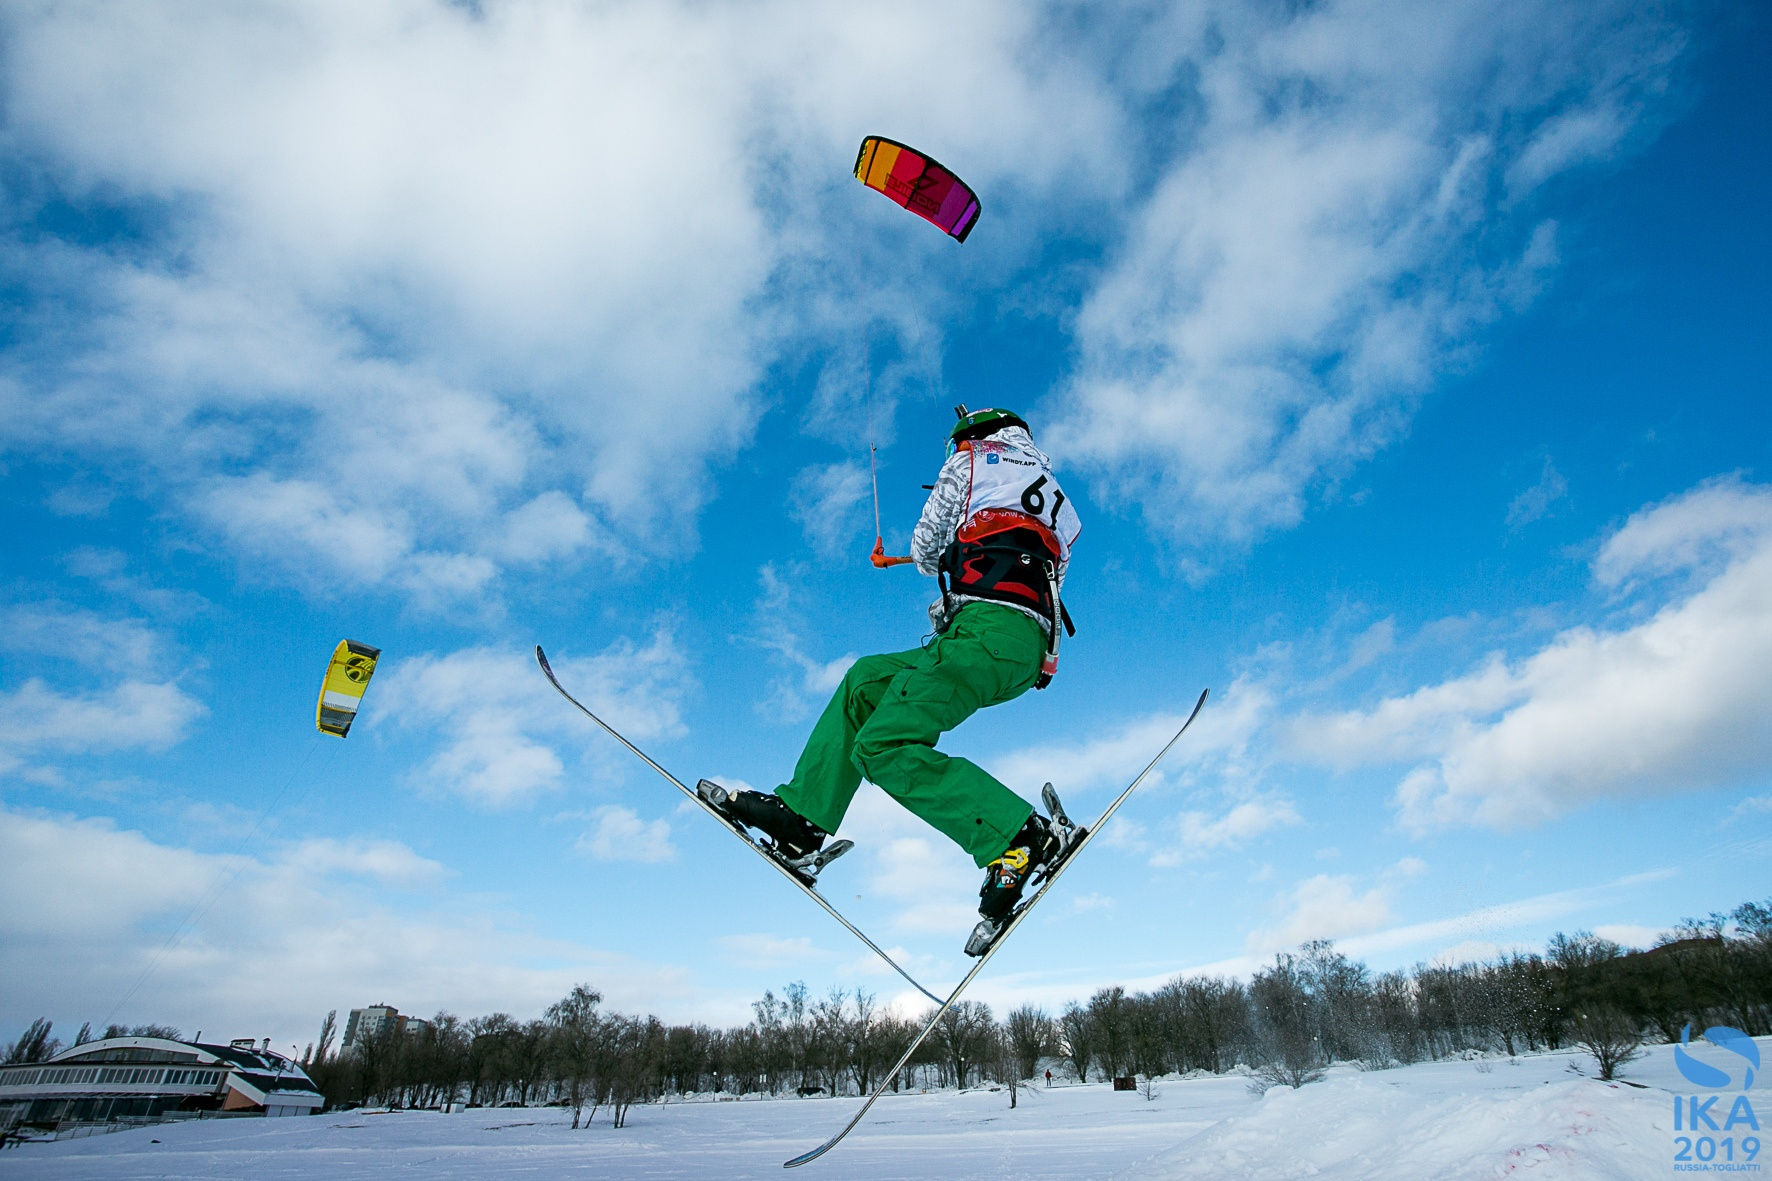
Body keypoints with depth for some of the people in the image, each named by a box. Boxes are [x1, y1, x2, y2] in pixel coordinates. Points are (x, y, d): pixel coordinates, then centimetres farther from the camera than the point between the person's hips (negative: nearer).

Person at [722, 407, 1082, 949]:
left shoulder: (975, 457, 15)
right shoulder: (1053, 493, 33)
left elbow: (925, 549, 14)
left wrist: (953, 562, 38)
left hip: (992, 629, -9)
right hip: (1030, 645, 9)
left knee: (882, 747, -18)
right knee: (865, 678, 16)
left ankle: (1023, 833, -24)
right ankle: (803, 813, 9)